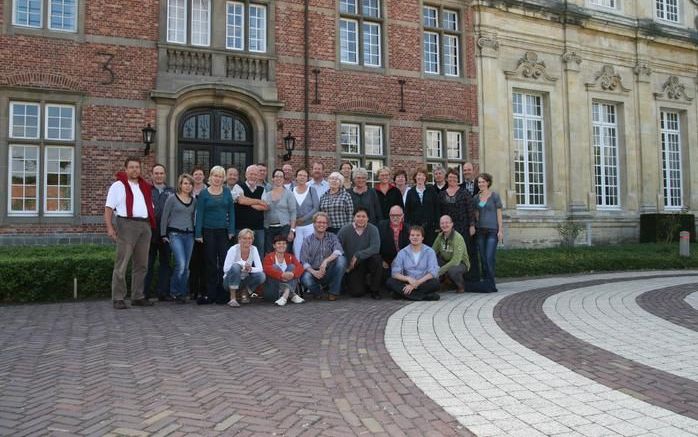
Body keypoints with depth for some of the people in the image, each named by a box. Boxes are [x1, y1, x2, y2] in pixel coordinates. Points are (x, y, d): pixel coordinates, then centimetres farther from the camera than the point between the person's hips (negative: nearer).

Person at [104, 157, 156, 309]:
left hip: (145, 226, 6)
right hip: (126, 224, -6)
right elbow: (109, 208, -4)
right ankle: (118, 298, -2)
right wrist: (109, 227, -15)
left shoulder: (145, 187, 20)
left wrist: (152, 226, 15)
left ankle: (138, 297, 17)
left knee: (141, 264, 9)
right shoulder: (118, 185, 3)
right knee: (121, 264, -7)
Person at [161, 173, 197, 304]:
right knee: (181, 264, -15)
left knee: (186, 267, 4)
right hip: (175, 234, -4)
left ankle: (182, 294, 15)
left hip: (189, 235, 5)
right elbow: (165, 217, 2)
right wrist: (164, 234, -1)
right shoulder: (172, 199, 0)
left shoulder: (194, 201, 12)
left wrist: (196, 234, 11)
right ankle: (174, 291, 3)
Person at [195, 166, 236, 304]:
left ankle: (222, 293, 6)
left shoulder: (227, 192, 7)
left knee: (224, 261, -3)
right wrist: (198, 234, -6)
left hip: (223, 231, 1)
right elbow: (199, 214, 0)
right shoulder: (203, 194, 2)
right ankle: (210, 294, 10)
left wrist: (231, 230, -1)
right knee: (211, 263, 3)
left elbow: (231, 211, 7)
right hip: (208, 231, -1)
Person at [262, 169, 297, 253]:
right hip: (268, 229, 3)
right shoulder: (265, 194, 12)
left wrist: (292, 230, -9)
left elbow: (293, 213, -2)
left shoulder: (289, 194, 3)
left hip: (284, 227, -3)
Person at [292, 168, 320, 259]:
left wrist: (303, 219, -9)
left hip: (309, 225, -1)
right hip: (296, 227, 1)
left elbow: (316, 208, -3)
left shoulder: (311, 190, 4)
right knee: (296, 251, 0)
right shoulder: (292, 191, 6)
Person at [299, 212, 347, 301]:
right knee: (305, 278, -35)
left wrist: (326, 261, -30)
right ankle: (317, 291, 3)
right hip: (313, 271, -1)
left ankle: (333, 292, -11)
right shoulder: (308, 240, 5)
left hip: (329, 273, 1)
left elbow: (339, 251, -14)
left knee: (341, 260, -26)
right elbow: (304, 261, -4)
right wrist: (313, 272, -23)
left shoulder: (332, 237, 6)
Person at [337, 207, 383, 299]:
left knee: (376, 258, -32)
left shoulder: (373, 229, -10)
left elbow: (375, 248, -24)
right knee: (357, 293, -19)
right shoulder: (345, 230, -9)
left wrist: (357, 256, -27)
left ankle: (375, 290, -10)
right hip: (351, 267, -1)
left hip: (367, 261, 1)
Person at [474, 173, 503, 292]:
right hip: (481, 230, 5)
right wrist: (474, 228, 10)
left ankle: (491, 285, -7)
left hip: (492, 230, -5)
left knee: (489, 258, -12)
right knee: (483, 259, 4)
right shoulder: (476, 198, 11)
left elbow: (499, 214, -1)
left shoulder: (495, 196, 0)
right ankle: (486, 284, 10)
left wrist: (500, 230, -6)